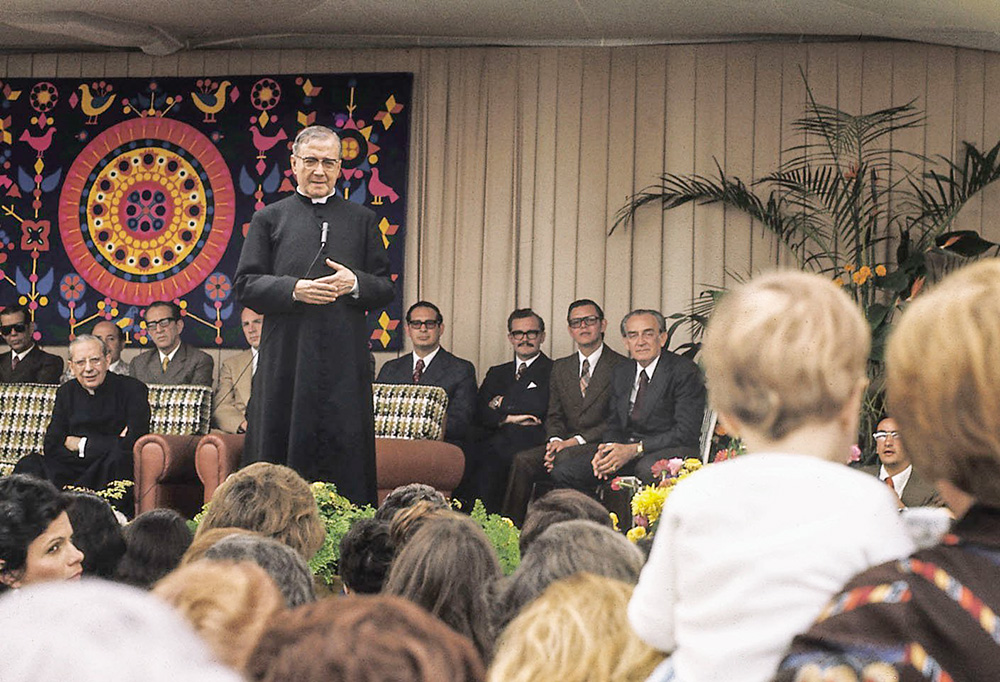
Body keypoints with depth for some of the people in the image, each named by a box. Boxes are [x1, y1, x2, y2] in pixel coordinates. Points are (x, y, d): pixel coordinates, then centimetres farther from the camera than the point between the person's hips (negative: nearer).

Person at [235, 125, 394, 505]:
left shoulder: (362, 221, 14)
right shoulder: (270, 219, 11)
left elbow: (385, 289, 12)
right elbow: (246, 286, 4)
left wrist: (355, 284, -10)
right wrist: (294, 289, -12)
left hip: (345, 359, 1)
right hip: (286, 358, -1)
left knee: (345, 455, -1)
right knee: (282, 451, -1)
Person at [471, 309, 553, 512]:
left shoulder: (554, 371, 9)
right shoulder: (497, 373, 26)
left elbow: (539, 405, -7)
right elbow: (480, 413, 13)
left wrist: (502, 404, 4)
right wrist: (507, 417, -5)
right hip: (493, 441, 4)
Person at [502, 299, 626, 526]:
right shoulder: (561, 367, 20)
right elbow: (554, 416, 17)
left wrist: (575, 441, -15)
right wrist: (555, 440, -7)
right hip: (564, 443, 5)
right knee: (522, 461, -22)